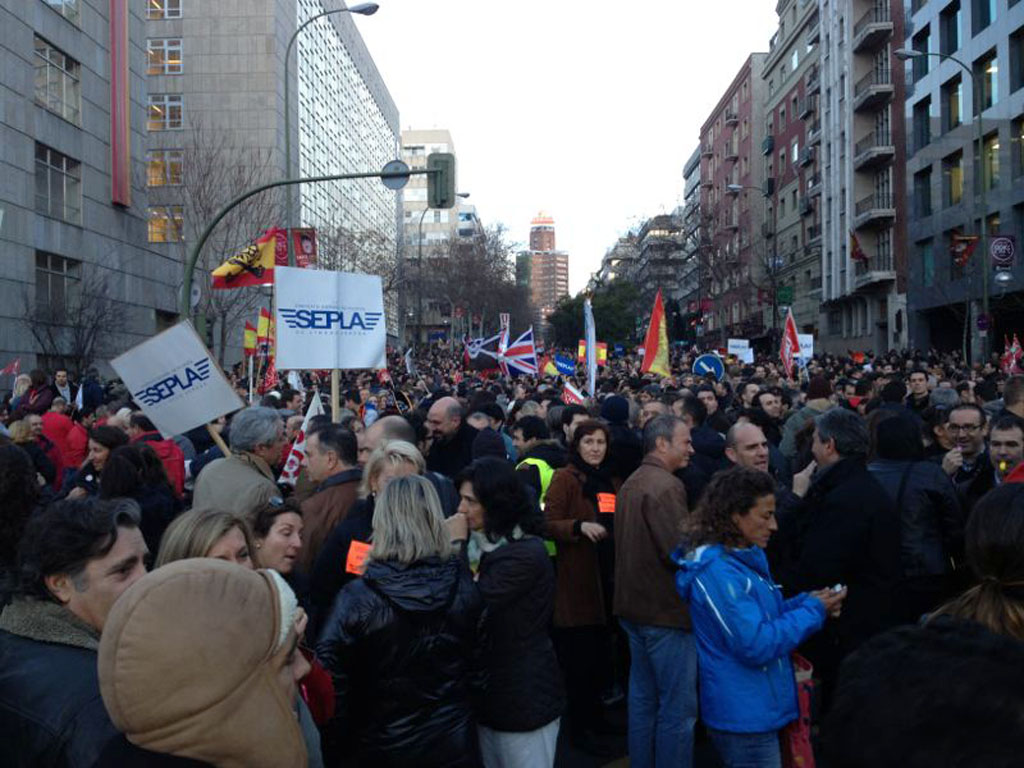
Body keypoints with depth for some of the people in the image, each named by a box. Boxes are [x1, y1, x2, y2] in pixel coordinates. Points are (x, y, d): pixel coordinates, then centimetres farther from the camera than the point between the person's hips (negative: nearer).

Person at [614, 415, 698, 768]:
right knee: (678, 707, 1)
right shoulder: (665, 485, -19)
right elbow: (680, 551, -24)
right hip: (666, 609, -10)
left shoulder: (631, 483, 13)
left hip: (635, 606, 10)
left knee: (643, 698, 18)